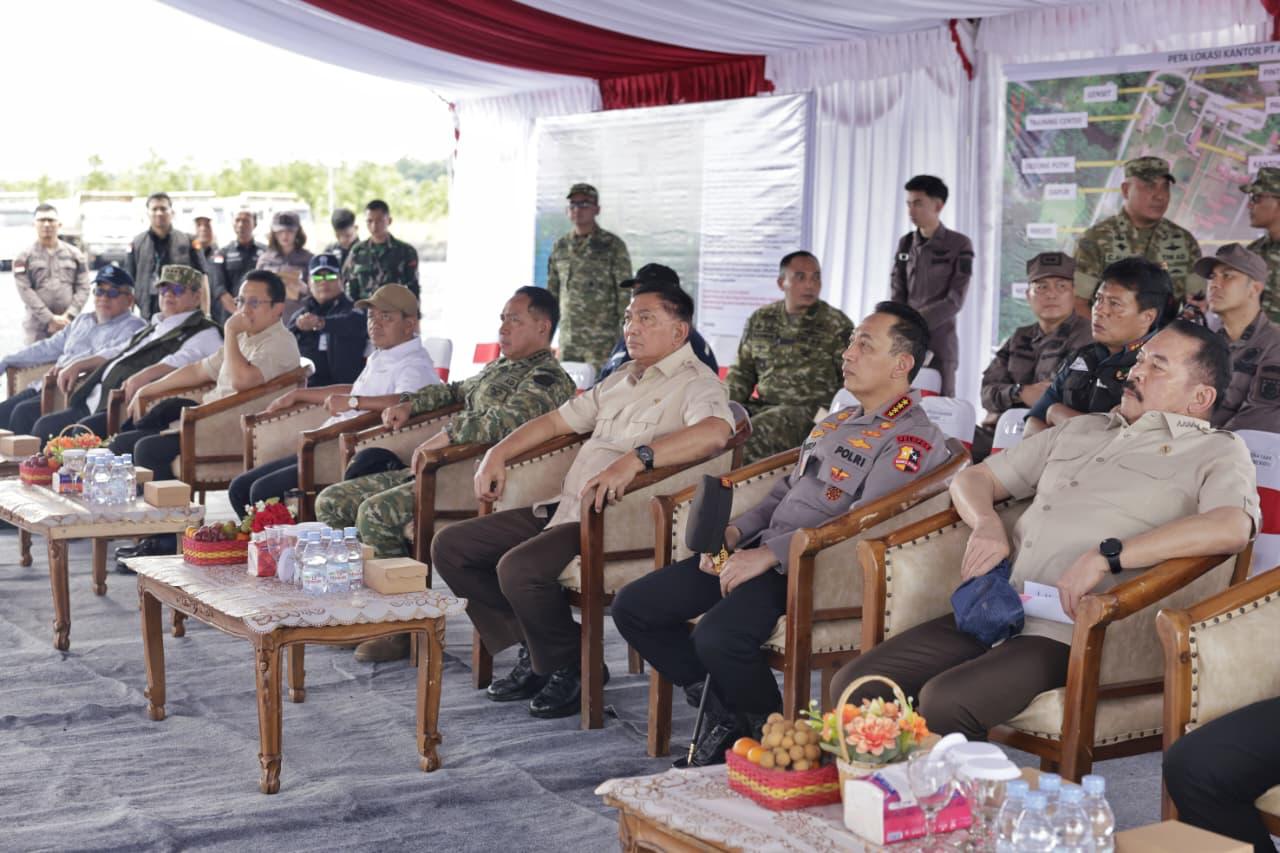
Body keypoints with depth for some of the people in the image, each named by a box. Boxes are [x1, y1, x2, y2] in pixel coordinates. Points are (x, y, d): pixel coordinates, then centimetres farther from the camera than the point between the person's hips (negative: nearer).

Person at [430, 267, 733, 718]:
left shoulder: (695, 383, -6)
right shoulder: (621, 380, 22)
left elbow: (716, 430, -29)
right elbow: (557, 421, 29)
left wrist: (636, 458, -38)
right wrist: (498, 452, 14)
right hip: (566, 509, 9)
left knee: (519, 567, -32)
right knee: (450, 546, 3)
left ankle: (572, 668, -6)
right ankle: (535, 652, 8)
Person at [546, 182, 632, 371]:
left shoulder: (613, 246, -1)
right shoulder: (560, 247, 12)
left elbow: (625, 293, -3)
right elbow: (552, 291, 19)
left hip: (603, 341, -5)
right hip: (568, 340, 5)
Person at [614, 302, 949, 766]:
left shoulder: (913, 439, -7)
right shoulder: (835, 422, 23)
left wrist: (770, 553, -22)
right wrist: (736, 531, 7)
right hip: (763, 549, 9)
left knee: (718, 635, -34)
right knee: (633, 606, -1)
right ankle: (726, 716, 6)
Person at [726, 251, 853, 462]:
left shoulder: (836, 324, 3)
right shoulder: (760, 320, 14)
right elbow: (742, 372, 21)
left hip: (810, 411, -5)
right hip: (762, 405, 5)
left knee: (756, 433, -34)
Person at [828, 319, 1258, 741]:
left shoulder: (1216, 452, 5)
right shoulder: (1081, 429, 26)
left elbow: (1233, 526, -18)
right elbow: (973, 478, 28)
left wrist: (1107, 556, -22)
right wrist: (986, 524, 3)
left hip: (1066, 631, -6)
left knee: (944, 701, -31)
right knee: (854, 684, -11)